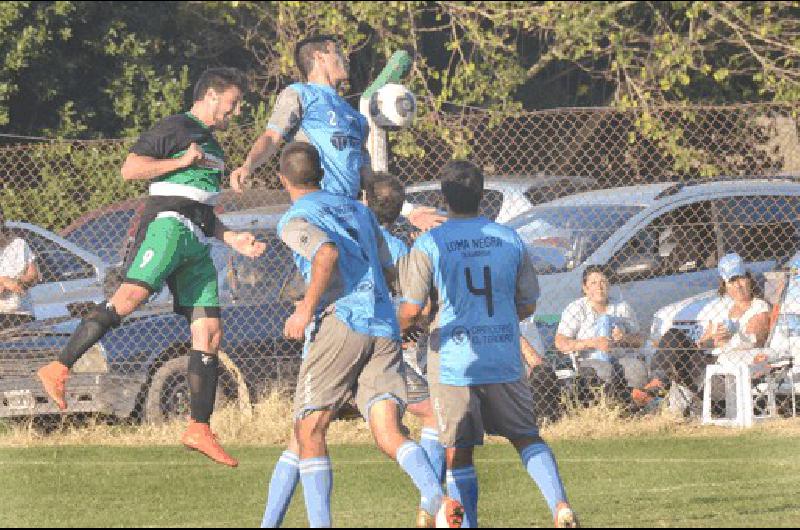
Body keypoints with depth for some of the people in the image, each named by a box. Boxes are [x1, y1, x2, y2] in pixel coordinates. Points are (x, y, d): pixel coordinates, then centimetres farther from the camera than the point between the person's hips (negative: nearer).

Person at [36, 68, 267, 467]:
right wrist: (183, 162, -9)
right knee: (130, 297, -29)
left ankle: (199, 430, 1)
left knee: (210, 334, 0)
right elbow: (130, 169, -7)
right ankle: (59, 369, -33)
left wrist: (232, 239, 23)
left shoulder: (212, 147, 31)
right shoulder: (176, 128, 3)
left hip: (198, 241, 9)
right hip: (167, 222, -9)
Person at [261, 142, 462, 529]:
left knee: (308, 433, 1)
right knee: (388, 432, -7)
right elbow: (389, 271, 31)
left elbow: (327, 253, -16)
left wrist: (306, 309, -10)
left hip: (339, 323, -5)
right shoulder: (358, 210, 26)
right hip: (385, 328, 5)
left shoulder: (294, 221, 5)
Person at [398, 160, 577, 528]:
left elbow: (411, 311, -9)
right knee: (526, 436, 15)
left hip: (453, 362, -3)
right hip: (505, 360, 3)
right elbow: (527, 306, 10)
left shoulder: (428, 245, -7)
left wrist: (398, 328, 14)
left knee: (458, 452, 7)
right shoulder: (510, 240, 3)